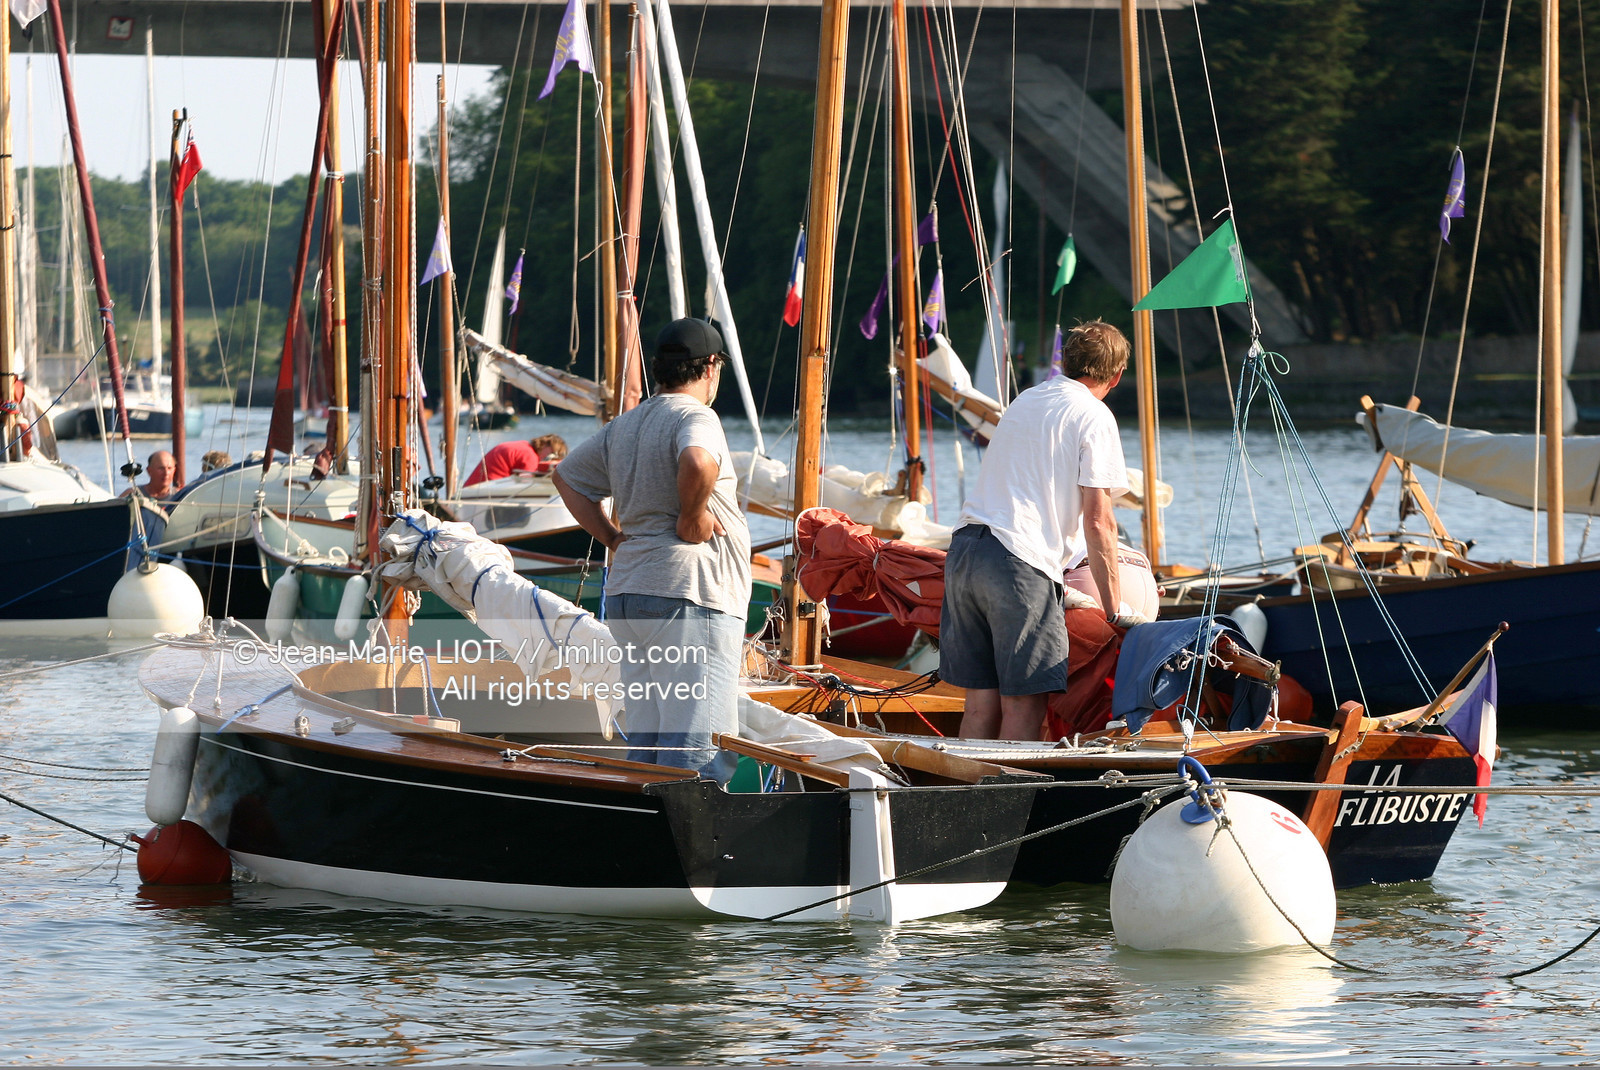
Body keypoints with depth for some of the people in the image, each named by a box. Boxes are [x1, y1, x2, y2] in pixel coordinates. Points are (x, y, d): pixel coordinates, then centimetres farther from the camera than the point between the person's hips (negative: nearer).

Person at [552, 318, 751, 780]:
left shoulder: (624, 425, 16)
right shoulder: (694, 417, -10)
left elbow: (567, 476, 28)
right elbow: (698, 463, -33)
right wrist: (693, 517, -15)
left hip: (626, 596, 9)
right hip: (688, 593, -9)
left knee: (642, 748, 12)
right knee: (698, 748, -10)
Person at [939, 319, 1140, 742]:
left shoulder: (1025, 400, 23)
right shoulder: (1094, 417, -1)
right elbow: (1098, 520, -6)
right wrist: (1115, 607, 0)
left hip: (964, 549, 7)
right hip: (1019, 563, -7)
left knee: (981, 701, 9)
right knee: (1024, 704, -4)